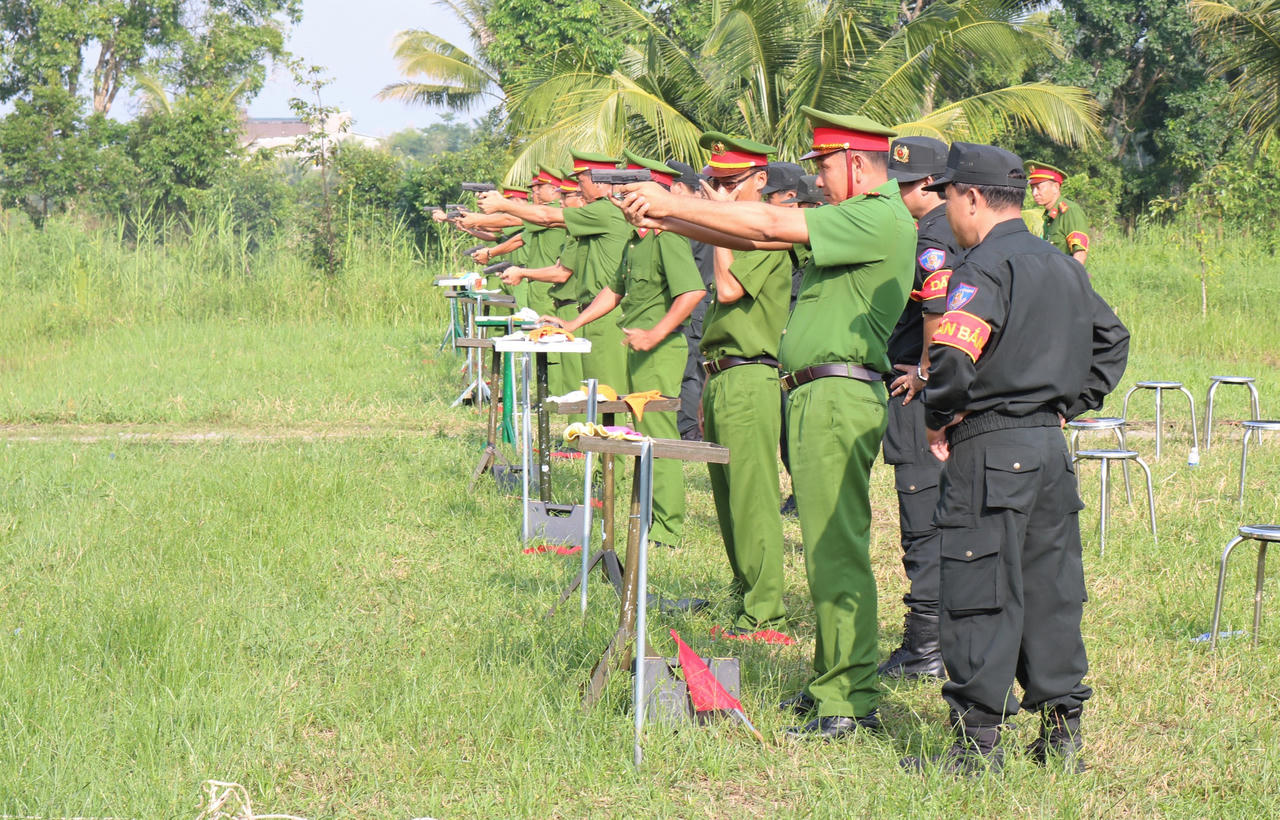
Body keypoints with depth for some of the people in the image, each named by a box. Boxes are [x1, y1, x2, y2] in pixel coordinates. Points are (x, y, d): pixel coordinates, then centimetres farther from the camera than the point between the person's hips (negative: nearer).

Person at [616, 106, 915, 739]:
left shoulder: (881, 219, -11)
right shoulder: (859, 222, 20)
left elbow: (768, 226, -16)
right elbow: (757, 239, 19)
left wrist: (672, 204, -11)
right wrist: (668, 221, 11)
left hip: (839, 396, -11)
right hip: (817, 396, 11)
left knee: (836, 548, -11)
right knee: (829, 545, 14)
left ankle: (851, 699, -11)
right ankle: (834, 681, 21)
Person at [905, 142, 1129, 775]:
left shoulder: (984, 268, -13)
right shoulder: (1063, 267, 14)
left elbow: (952, 361, -24)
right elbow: (1112, 341, 24)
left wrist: (938, 422, -8)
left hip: (990, 448, -8)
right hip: (1051, 447, 8)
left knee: (979, 593, -4)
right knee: (1051, 588, 12)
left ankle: (977, 741, -3)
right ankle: (1062, 731, 15)